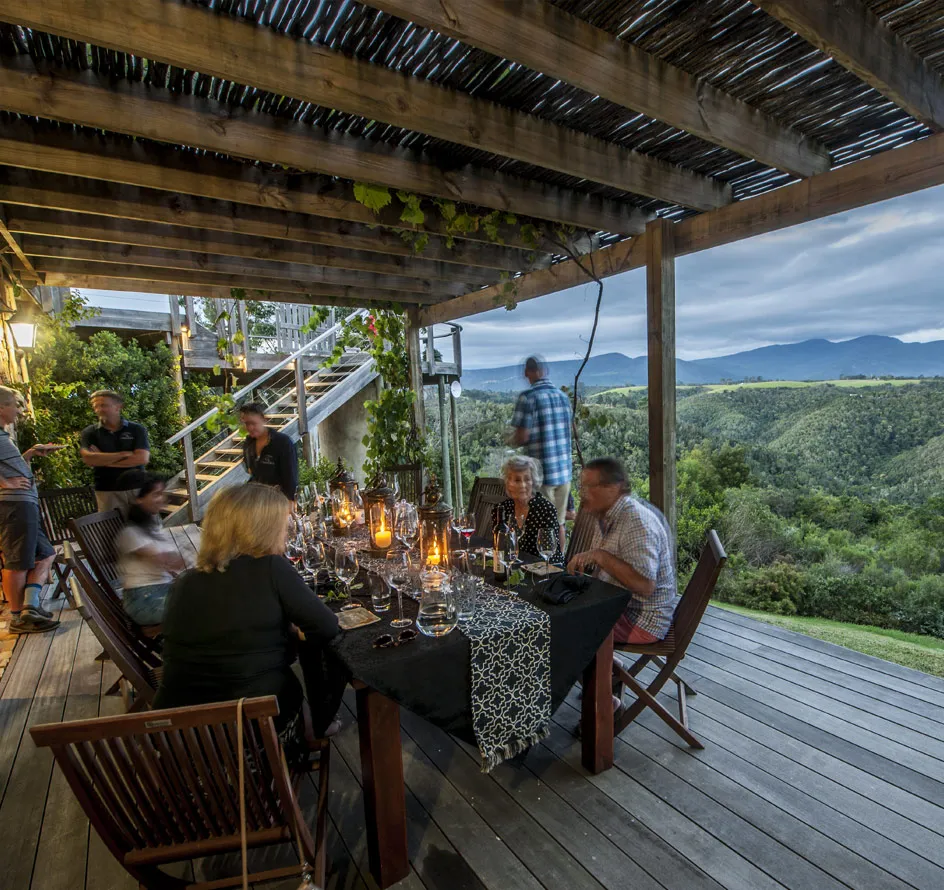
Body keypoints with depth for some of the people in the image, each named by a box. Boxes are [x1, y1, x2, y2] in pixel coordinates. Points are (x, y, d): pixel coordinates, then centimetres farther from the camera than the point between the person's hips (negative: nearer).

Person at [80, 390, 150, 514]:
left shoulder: (136, 429, 0)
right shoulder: (89, 433, 4)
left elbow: (142, 459, -12)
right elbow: (89, 459, -12)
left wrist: (103, 460, -8)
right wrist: (124, 454, -13)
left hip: (137, 488, 0)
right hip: (106, 491, 0)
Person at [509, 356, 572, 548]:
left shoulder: (528, 397, -12)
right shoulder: (563, 396, 9)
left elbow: (522, 437, -16)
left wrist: (510, 440, 6)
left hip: (542, 472, -6)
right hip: (564, 469, 6)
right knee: (558, 522, 16)